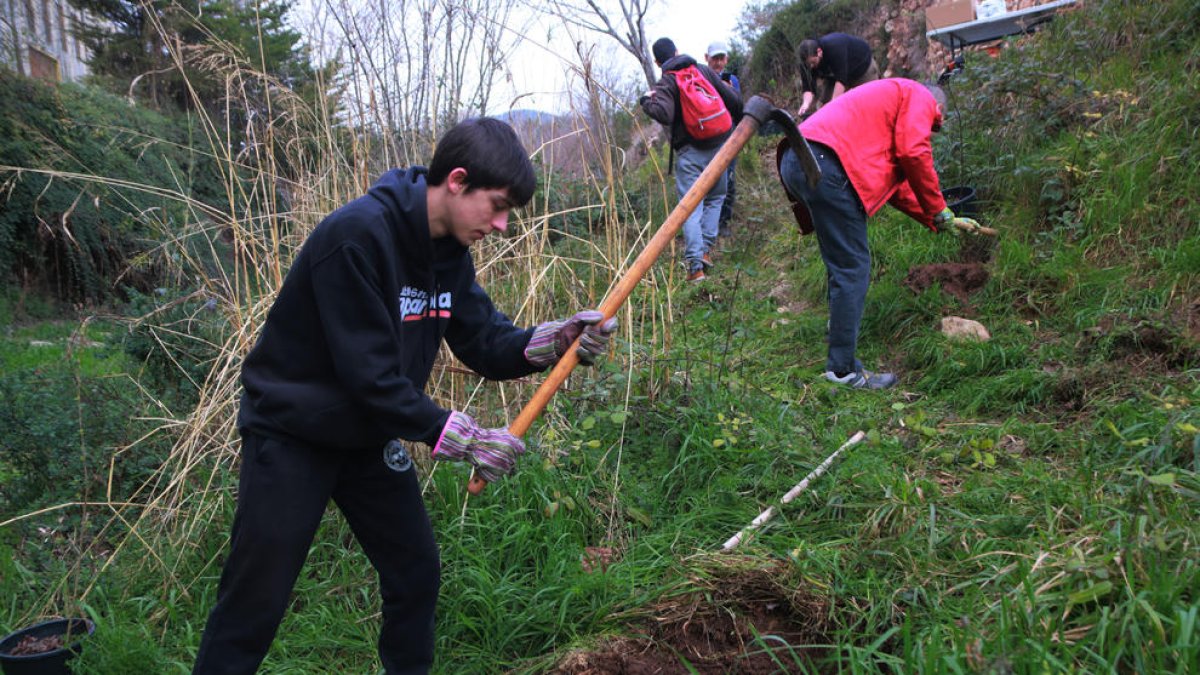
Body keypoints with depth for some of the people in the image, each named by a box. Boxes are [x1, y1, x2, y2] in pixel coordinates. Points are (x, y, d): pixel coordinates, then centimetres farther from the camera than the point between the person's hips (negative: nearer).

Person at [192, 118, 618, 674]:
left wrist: (552, 341, -19)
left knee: (416, 574, 12)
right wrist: (463, 439, -25)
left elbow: (485, 342, 0)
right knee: (255, 605, 1)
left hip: (371, 437, 8)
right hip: (292, 436, -7)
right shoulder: (358, 235, -28)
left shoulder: (448, 250, -2)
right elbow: (369, 374, -29)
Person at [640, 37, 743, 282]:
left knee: (690, 207, -4)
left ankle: (695, 266, -12)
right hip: (719, 146, 4)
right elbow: (734, 101, 9)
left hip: (689, 151, -4)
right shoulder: (704, 70, 9)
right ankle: (706, 250, 10)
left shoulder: (665, 83, -4)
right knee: (715, 197, 20)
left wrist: (648, 100, -3)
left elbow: (664, 115, -23)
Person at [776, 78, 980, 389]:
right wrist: (939, 210, 7)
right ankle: (843, 369, -3)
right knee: (853, 269, -5)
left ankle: (841, 360, 19)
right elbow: (913, 153, -4)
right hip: (825, 163, -10)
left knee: (843, 266, 16)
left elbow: (893, 179, 34)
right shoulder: (921, 97, 12)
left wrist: (937, 220, 32)